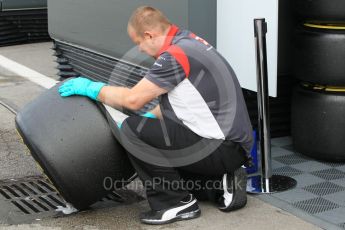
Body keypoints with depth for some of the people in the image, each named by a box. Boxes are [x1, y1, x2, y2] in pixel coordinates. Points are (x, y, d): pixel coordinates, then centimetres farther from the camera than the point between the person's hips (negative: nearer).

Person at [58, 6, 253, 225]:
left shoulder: (175, 54, -18)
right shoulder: (188, 40, 12)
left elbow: (133, 99, -18)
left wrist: (93, 88, -3)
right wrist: (147, 119, 26)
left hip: (223, 148, -10)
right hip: (231, 143, 10)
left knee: (133, 131, -13)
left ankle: (177, 203, -3)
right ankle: (221, 185, 12)